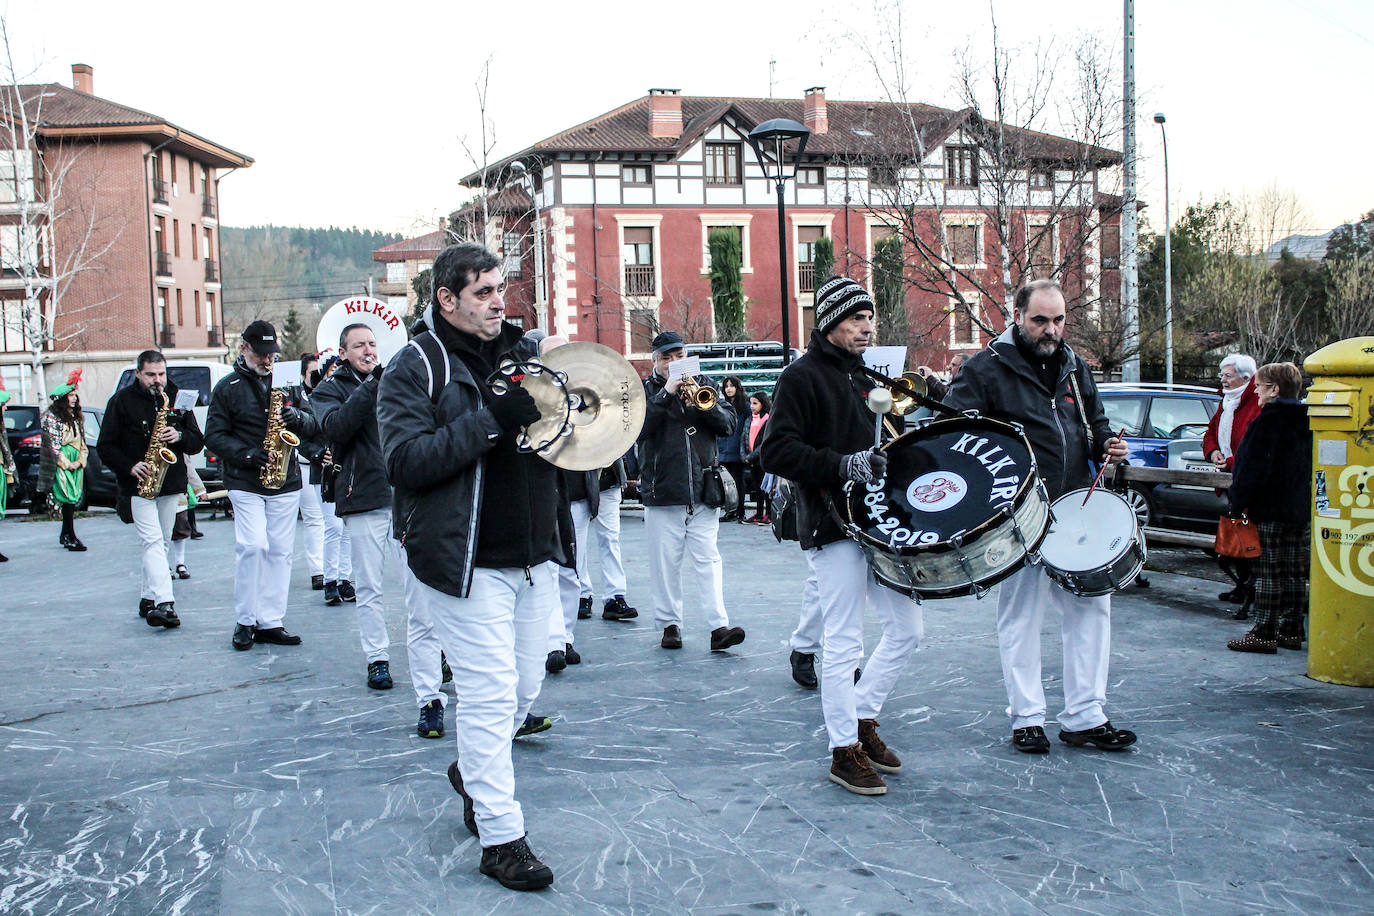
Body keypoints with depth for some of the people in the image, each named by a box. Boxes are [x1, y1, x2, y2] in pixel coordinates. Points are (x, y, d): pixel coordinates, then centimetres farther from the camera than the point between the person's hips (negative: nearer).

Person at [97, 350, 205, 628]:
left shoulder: (176, 398, 9)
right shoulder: (122, 401, 1)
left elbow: (197, 441, 10)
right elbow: (105, 446, 1)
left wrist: (179, 436, -12)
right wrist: (130, 466, -14)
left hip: (172, 484, 4)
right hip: (139, 485, -4)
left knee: (162, 542, 9)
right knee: (152, 541, -15)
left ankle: (148, 599, 21)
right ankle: (164, 603, -25)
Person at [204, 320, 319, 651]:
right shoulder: (228, 387, 4)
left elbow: (315, 427, 12)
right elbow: (214, 436, -1)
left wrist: (298, 418, -11)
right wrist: (248, 455, -16)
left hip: (286, 482, 4)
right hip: (245, 483, -4)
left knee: (280, 550, 3)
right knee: (253, 545, -15)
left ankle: (270, 622, 11)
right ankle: (245, 621, -1)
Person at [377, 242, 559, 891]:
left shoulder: (523, 352, 11)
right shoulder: (416, 367, -7)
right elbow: (405, 460, -18)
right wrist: (492, 420, -25)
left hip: (531, 552, 6)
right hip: (464, 558, -6)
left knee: (525, 685, 15)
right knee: (490, 692, -4)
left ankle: (471, 773, 42)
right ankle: (500, 837, 8)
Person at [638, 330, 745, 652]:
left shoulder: (702, 384, 12)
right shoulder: (646, 389, 5)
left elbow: (729, 424, 4)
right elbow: (638, 429, -12)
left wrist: (702, 404, -12)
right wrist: (666, 394, -17)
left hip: (703, 489, 1)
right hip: (662, 490, -1)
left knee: (708, 559, -3)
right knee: (665, 562, 4)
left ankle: (719, 627, -8)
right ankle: (669, 624, 15)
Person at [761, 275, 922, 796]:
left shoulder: (866, 375, 18)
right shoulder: (802, 377, -6)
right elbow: (776, 452, -15)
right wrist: (843, 466, -23)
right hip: (832, 528, -8)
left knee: (906, 628, 9)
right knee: (843, 644, -3)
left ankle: (863, 718, 26)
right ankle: (845, 751, 9)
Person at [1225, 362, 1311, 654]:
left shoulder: (1269, 420, -15)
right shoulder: (1307, 419, 11)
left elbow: (1255, 467, -18)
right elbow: (1311, 464, 18)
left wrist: (1239, 501, -11)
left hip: (1273, 507, -8)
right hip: (1303, 509, 8)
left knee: (1270, 571, -6)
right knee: (1295, 571, 12)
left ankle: (1264, 632, -4)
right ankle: (1291, 630, 17)